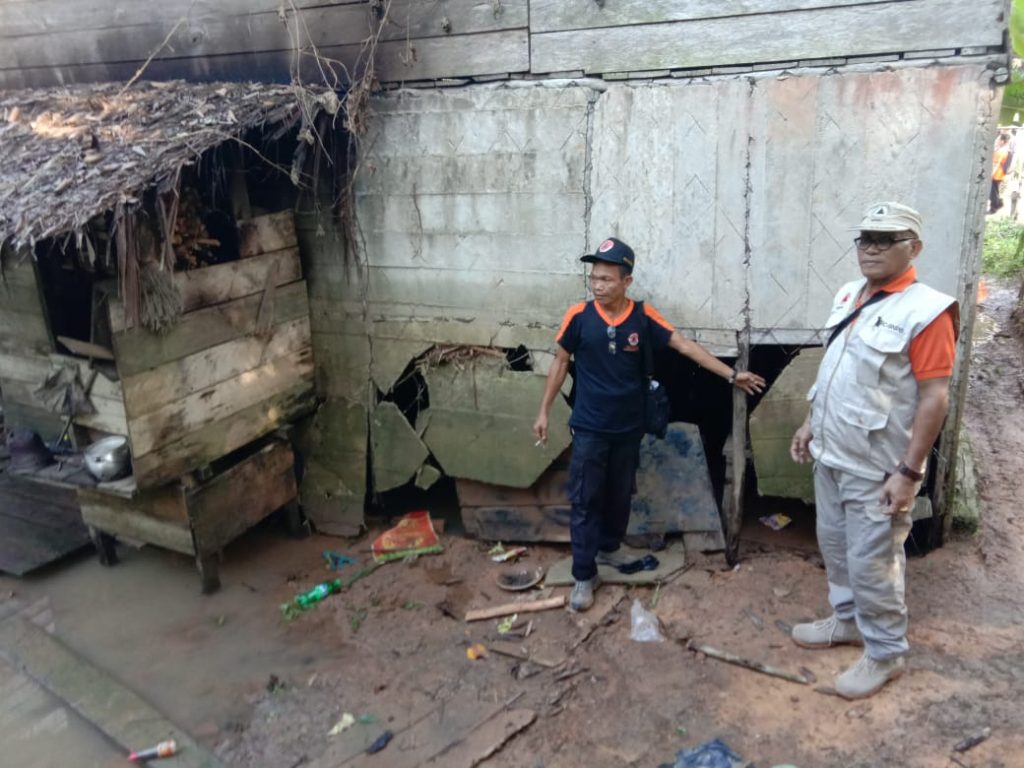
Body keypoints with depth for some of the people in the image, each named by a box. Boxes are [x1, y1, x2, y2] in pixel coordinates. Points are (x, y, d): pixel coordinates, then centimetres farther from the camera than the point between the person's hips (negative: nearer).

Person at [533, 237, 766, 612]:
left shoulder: (643, 317, -8)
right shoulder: (579, 316, -11)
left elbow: (687, 347, -4)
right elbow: (561, 361, 0)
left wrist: (731, 375, -6)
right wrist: (544, 410, 1)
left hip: (628, 428, 3)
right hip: (589, 428, -2)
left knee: (620, 494, 18)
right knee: (585, 500, 2)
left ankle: (609, 546, 42)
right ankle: (584, 576, 12)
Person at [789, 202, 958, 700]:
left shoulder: (926, 312, -18)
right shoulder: (849, 296, 7)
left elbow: (934, 399, -19)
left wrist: (908, 472, -21)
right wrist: (810, 423, 16)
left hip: (876, 469, -8)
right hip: (831, 455, 8)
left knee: (871, 564, 3)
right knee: (834, 545, 20)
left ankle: (885, 653, 23)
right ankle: (847, 620, 41)